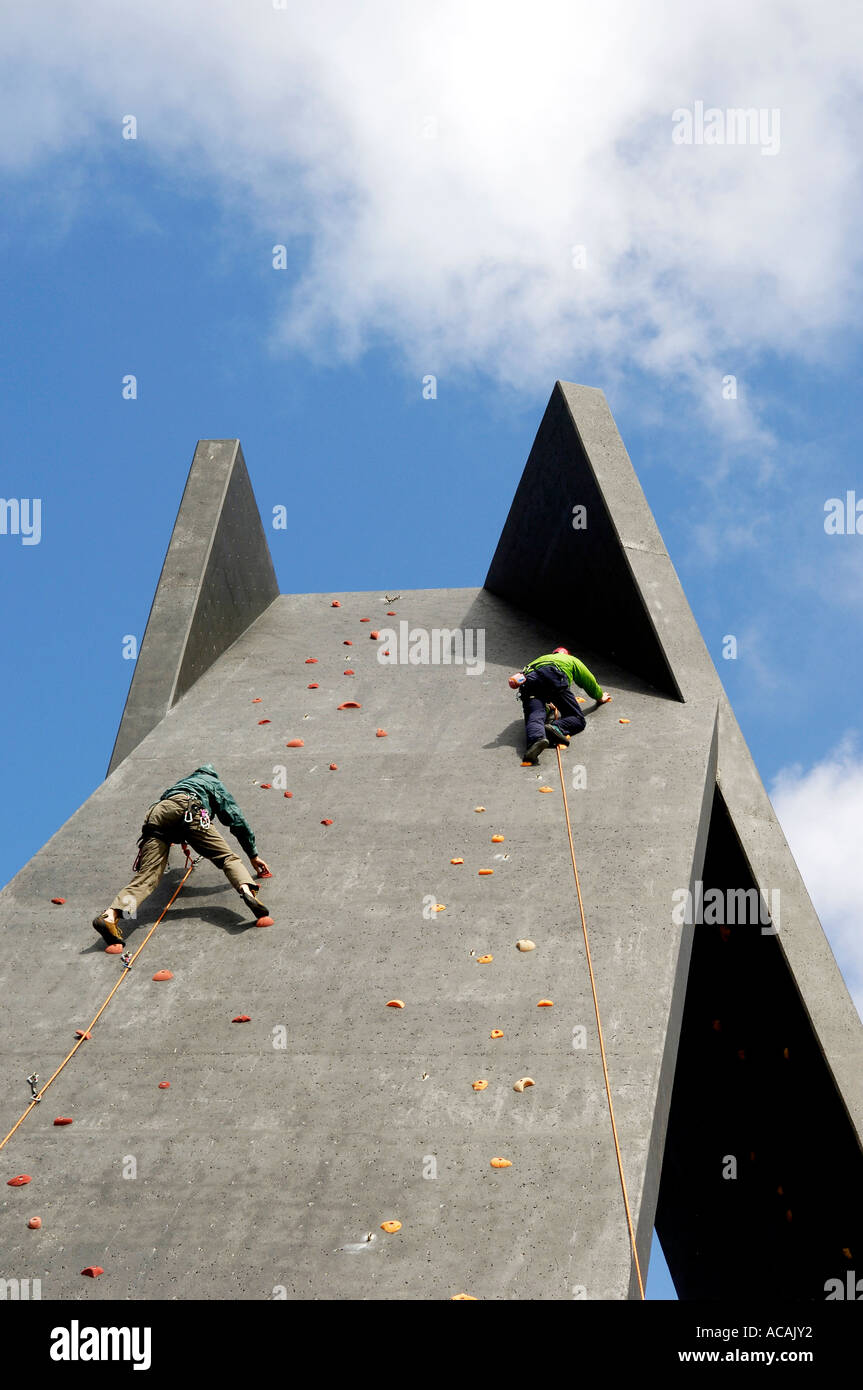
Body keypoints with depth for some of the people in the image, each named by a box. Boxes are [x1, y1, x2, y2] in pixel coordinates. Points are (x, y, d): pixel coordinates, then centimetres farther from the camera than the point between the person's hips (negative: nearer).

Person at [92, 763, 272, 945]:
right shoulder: (214, 783, 34)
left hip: (157, 812, 4)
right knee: (227, 857, -4)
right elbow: (237, 819, 28)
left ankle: (110, 915, -31)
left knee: (146, 875, -9)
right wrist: (253, 855, 32)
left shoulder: (183, 781, 47)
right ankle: (247, 890, -35)